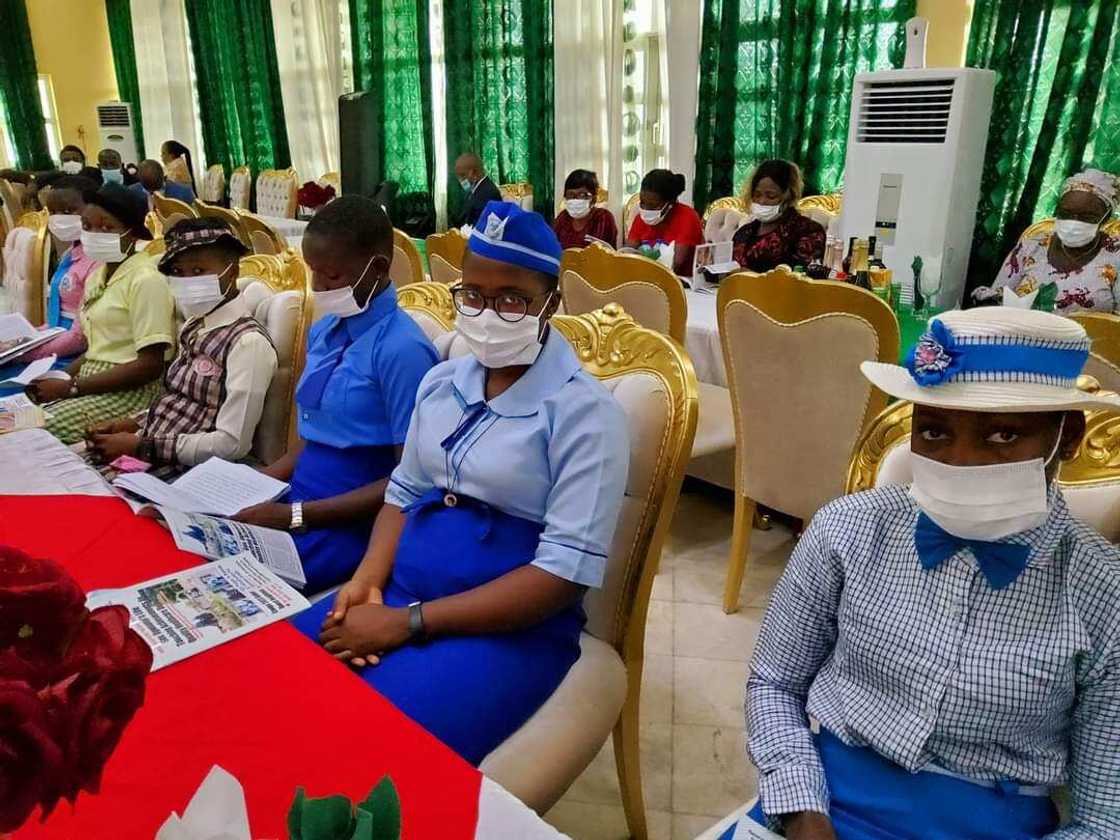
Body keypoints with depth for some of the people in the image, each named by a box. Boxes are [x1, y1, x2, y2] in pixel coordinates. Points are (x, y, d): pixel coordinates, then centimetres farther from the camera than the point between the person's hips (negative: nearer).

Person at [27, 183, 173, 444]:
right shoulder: (97, 275, 14)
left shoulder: (146, 279, -13)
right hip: (94, 384, 8)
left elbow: (150, 365, -19)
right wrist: (61, 377, 1)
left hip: (131, 391, -8)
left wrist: (71, 387, -16)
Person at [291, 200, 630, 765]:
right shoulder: (441, 382, 7)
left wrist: (406, 623, -19)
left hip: (514, 626, -5)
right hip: (401, 594, 6)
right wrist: (367, 582, -7)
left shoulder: (584, 412, -13)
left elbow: (565, 572, -18)